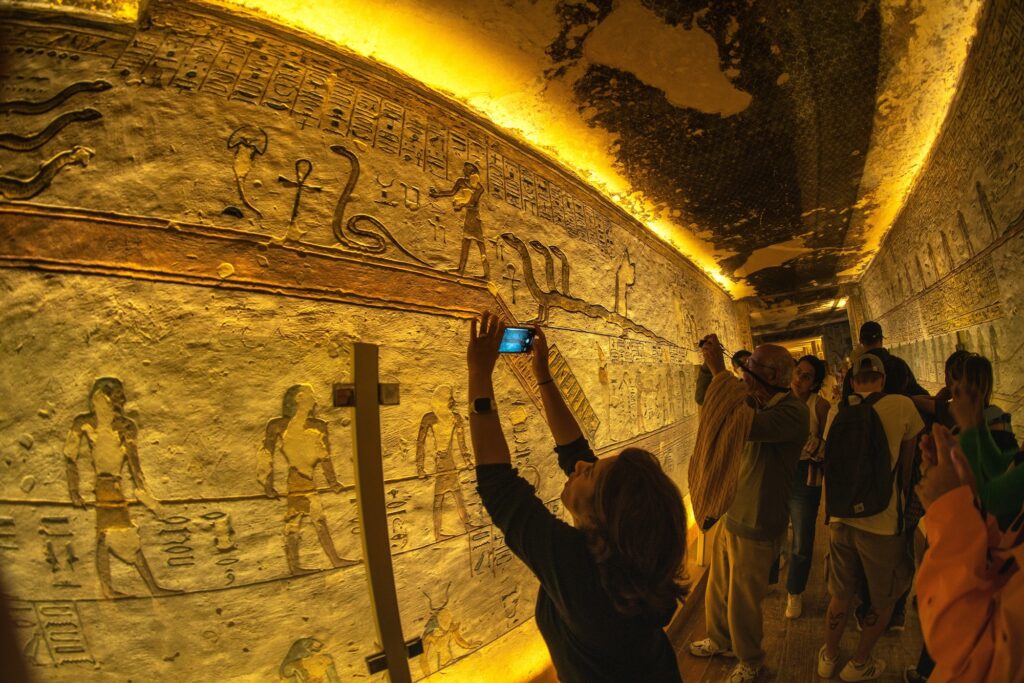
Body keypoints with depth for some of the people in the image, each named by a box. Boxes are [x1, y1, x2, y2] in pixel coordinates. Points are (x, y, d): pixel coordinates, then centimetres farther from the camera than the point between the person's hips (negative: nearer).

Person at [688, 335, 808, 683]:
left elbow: (744, 426, -41)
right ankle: (720, 641, 49)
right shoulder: (756, 402, 3)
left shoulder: (792, 411, -24)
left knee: (742, 601, 12)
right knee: (717, 589, 24)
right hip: (731, 516, 8)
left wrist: (719, 370, -36)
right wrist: (708, 363, -2)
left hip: (756, 527, -8)